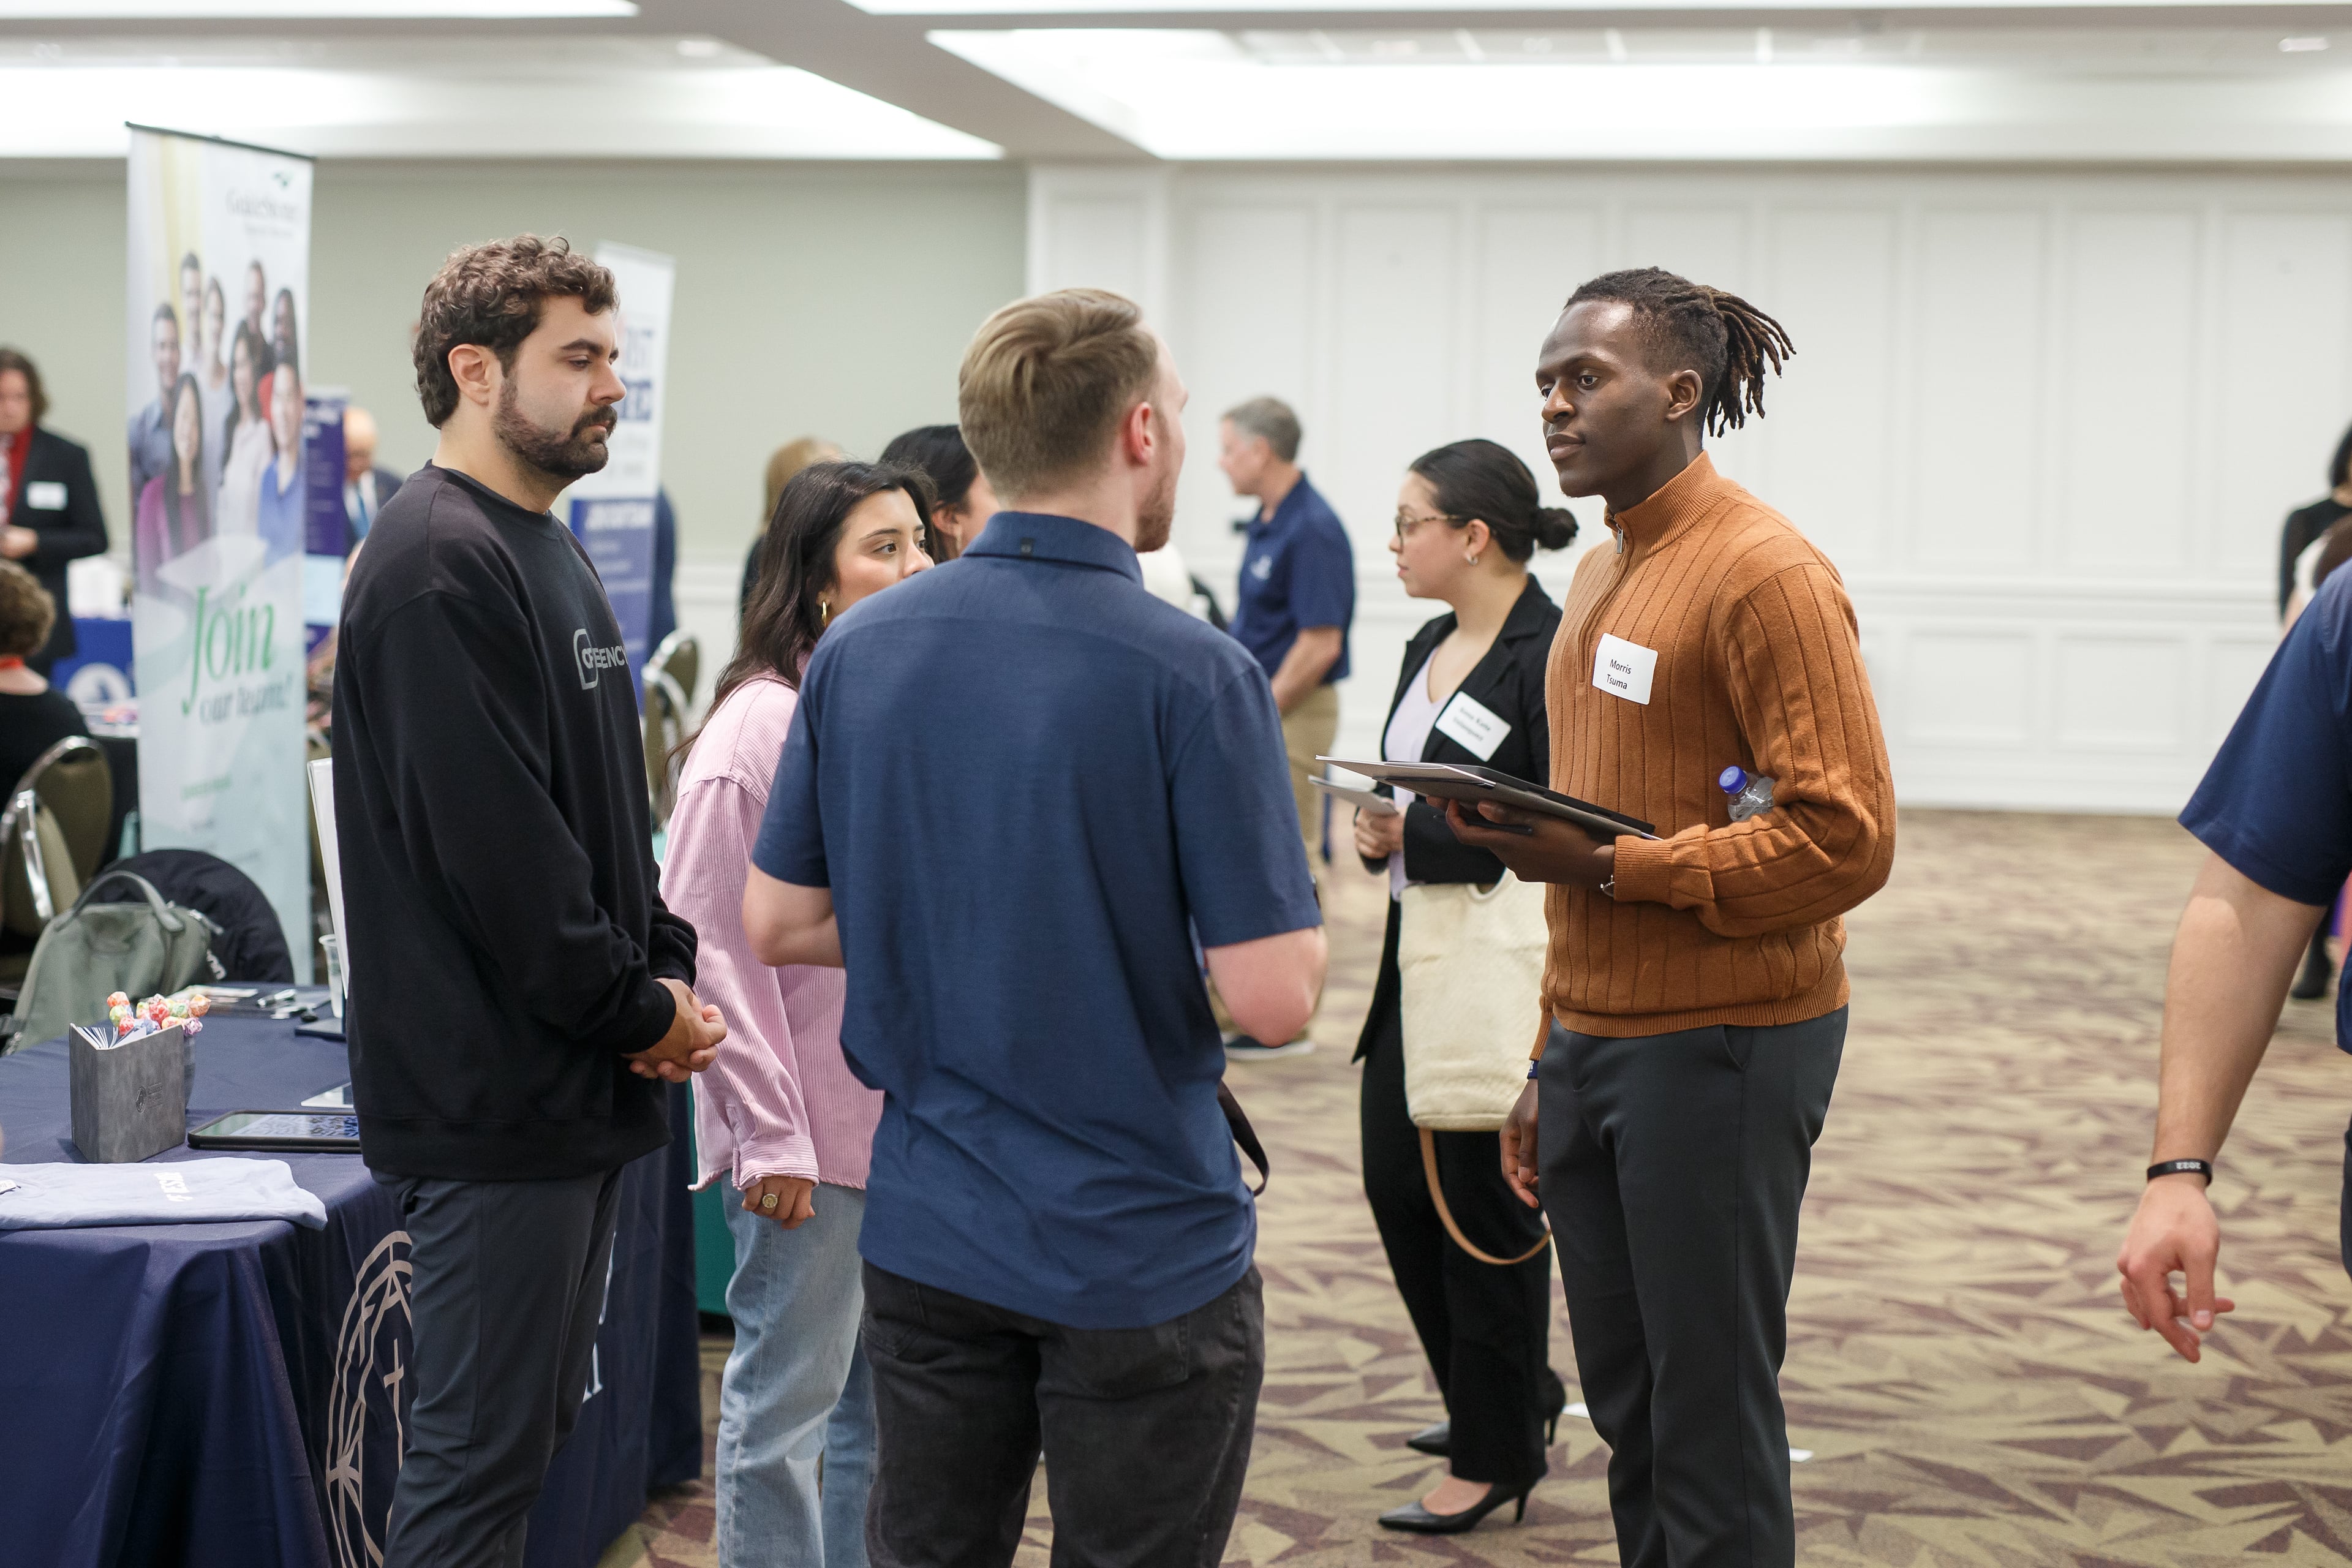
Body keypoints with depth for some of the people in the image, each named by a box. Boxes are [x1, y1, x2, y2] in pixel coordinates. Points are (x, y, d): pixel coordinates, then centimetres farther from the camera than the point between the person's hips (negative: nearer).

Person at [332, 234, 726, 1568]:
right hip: (497, 1093, -10)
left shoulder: (548, 552, 16)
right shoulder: (440, 568, -17)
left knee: (535, 1422, 16)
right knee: (481, 1454, -4)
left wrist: (669, 959, 5)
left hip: (581, 1083, 10)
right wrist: (639, 1011, -13)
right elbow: (494, 844, -22)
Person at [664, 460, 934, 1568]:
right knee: (784, 1403, 3)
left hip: (910, 1122, 8)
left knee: (889, 1397, 17)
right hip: (808, 1140, -8)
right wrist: (769, 1134, -18)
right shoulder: (760, 725, -14)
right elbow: (712, 941, -17)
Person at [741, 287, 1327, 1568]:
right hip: (1143, 1252, -5)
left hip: (926, 1232, 5)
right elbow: (1272, 996, -20)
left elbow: (778, 924, 5)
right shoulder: (1192, 677, -18)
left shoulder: (859, 647, -1)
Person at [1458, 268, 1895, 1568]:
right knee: (1623, 1403, 15)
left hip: (1722, 1047, -8)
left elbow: (1844, 839, -19)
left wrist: (1606, 867, -21)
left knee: (1710, 1421, 0)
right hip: (1596, 1042, 8)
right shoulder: (1600, 575, 14)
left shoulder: (1764, 574, -13)